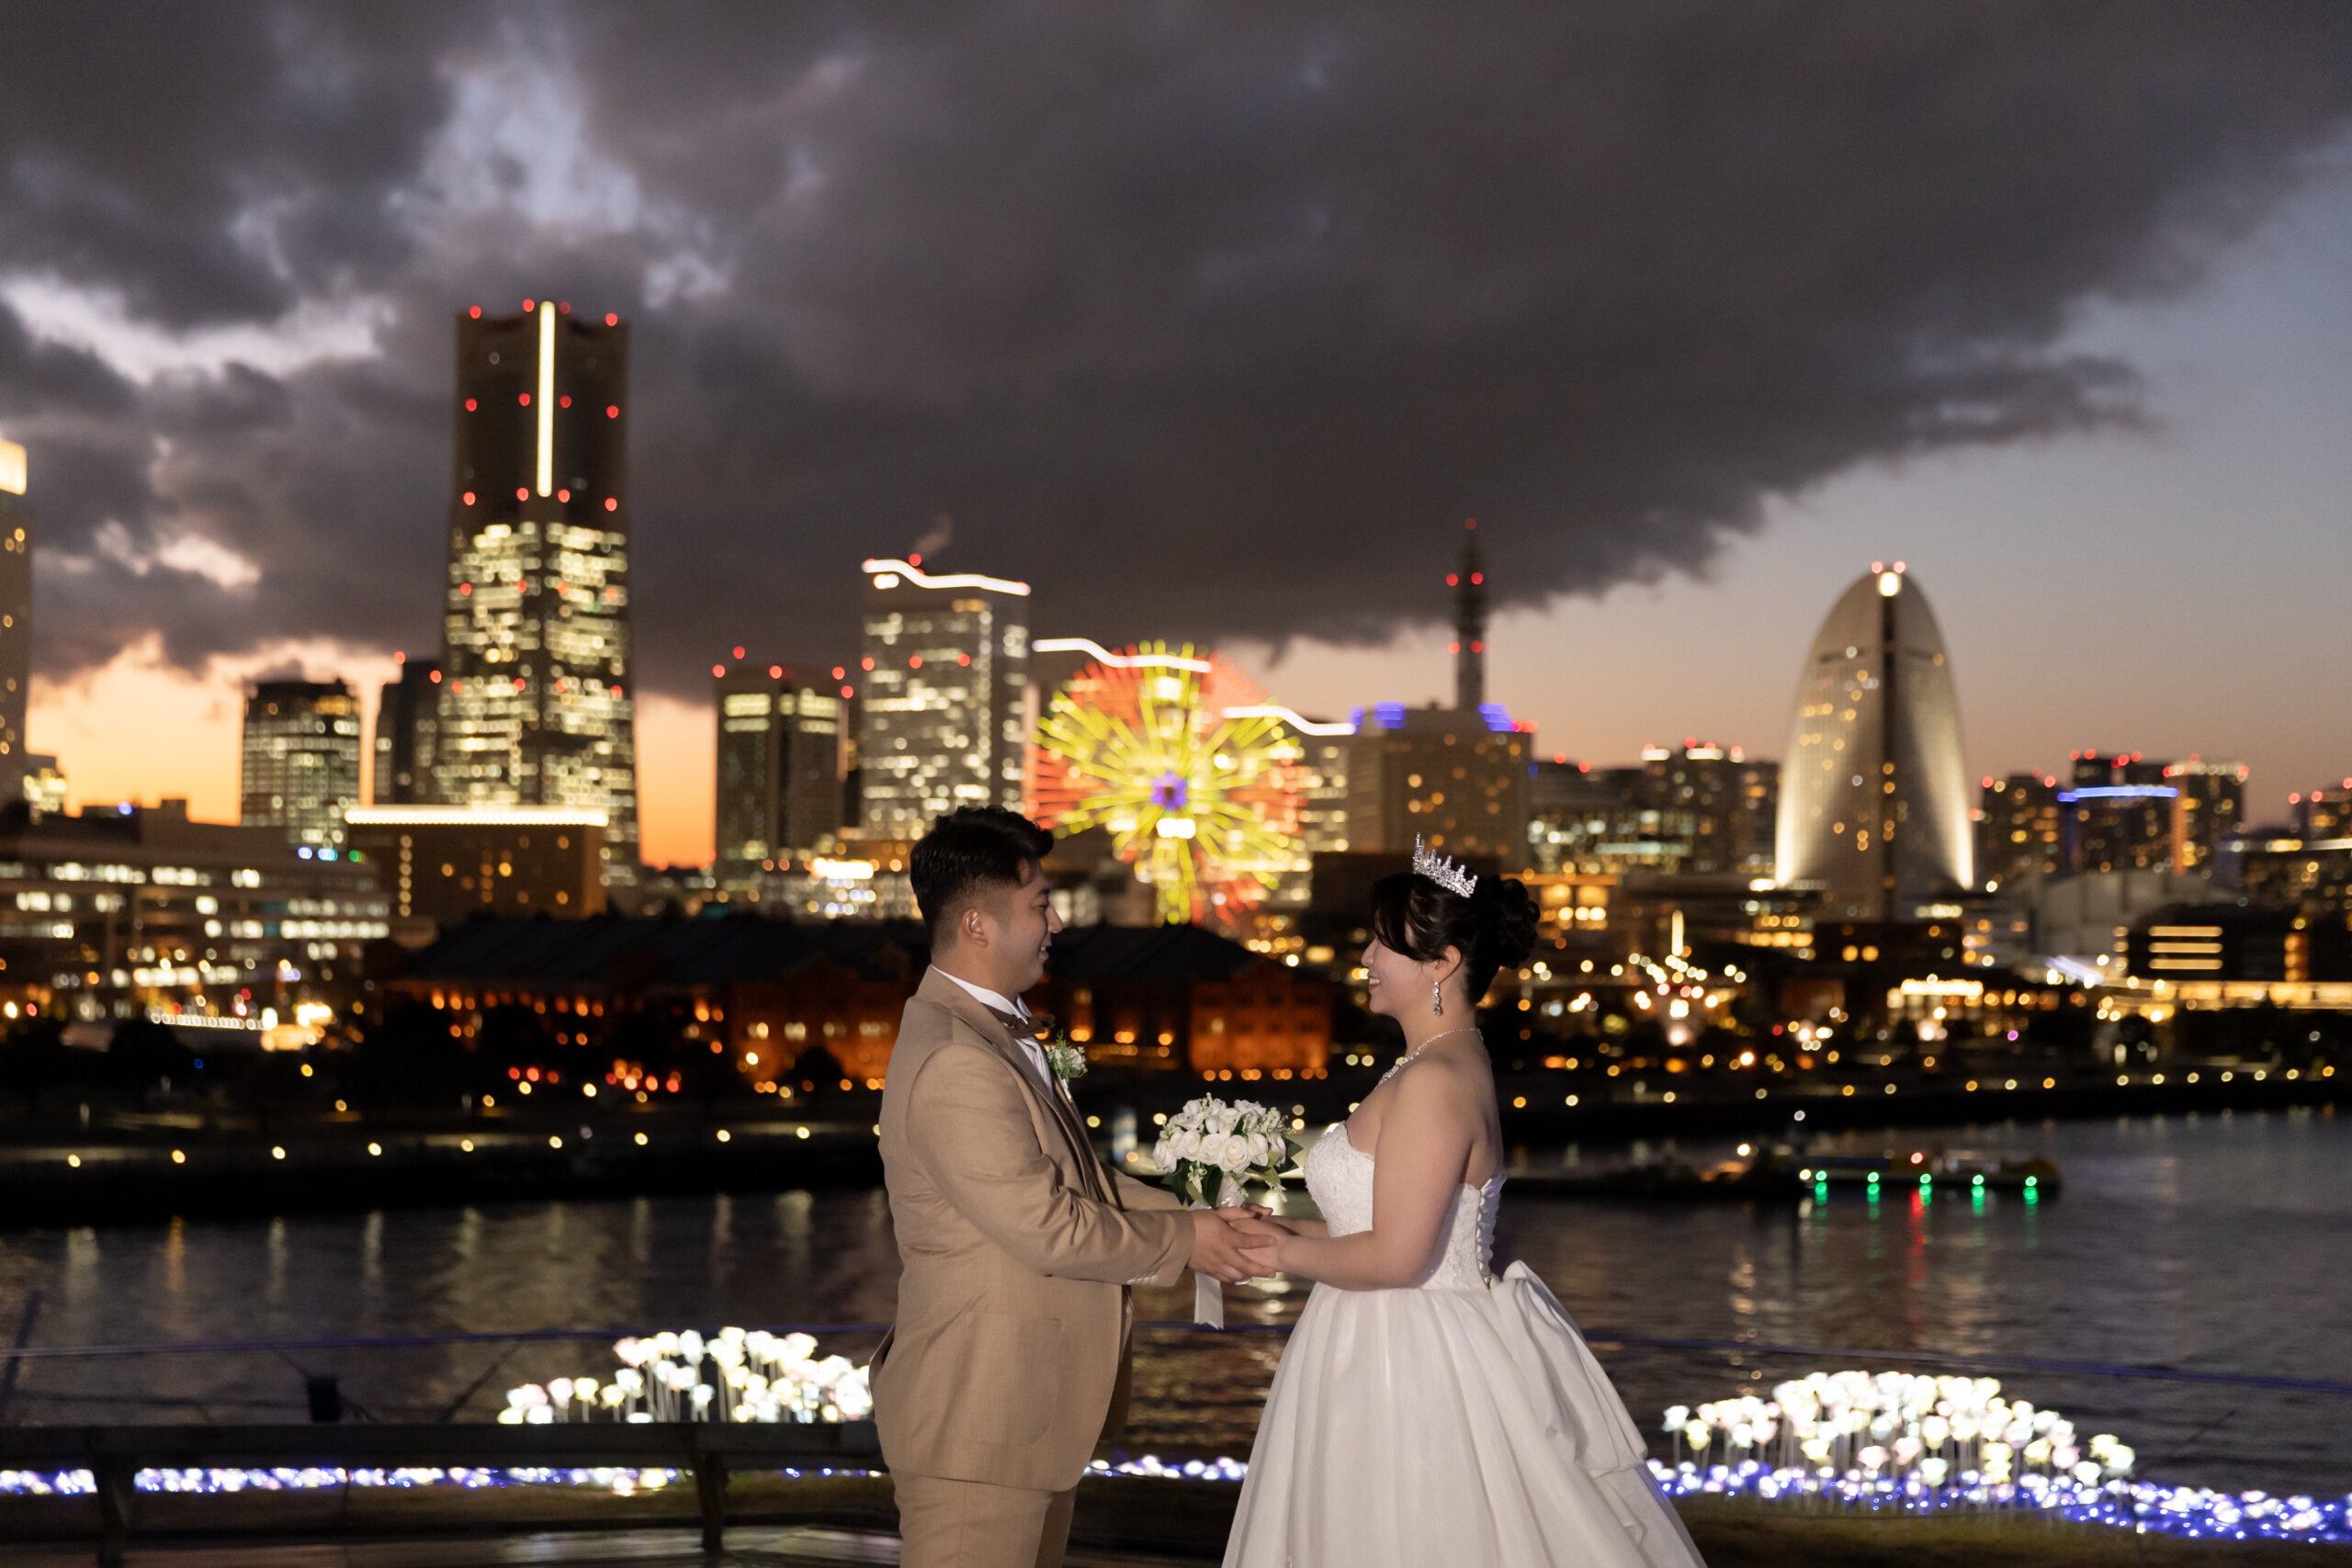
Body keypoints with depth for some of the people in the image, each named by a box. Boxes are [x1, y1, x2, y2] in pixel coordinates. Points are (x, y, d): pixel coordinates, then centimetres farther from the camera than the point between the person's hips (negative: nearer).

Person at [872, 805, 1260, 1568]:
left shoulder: (995, 1031, 12)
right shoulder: (954, 1063, -24)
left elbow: (1077, 1175, 15)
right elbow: (1048, 1227, -23)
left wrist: (1195, 1219, 3)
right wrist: (1180, 1241, -9)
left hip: (1034, 1410, 11)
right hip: (976, 1424, -11)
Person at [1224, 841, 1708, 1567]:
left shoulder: (1435, 1082, -21)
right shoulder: (1441, 1065, 11)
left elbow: (1395, 1256, -24)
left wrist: (1289, 1254, -9)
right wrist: (1284, 1229, 10)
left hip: (1421, 1366, -10)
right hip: (1402, 1350, 10)